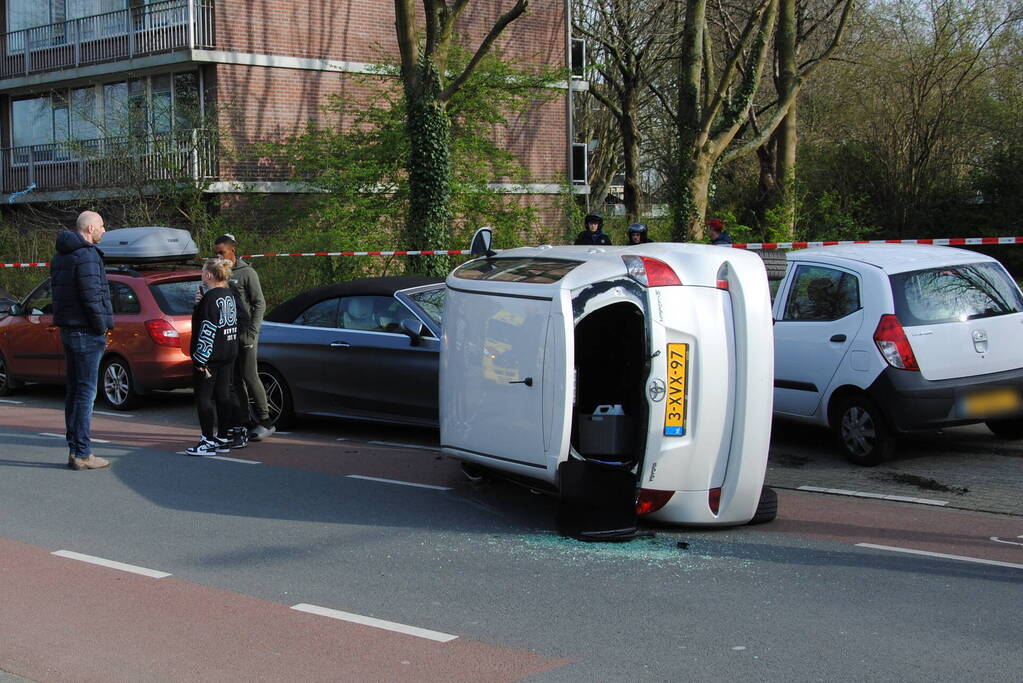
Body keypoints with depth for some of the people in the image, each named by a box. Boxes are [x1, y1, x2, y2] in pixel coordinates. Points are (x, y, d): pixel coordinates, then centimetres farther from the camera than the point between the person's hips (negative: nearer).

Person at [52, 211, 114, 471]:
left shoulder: (60, 256, 17)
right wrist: (102, 329, -10)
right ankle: (82, 453, -5)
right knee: (86, 391, -7)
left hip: (68, 330, 10)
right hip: (86, 332, -10)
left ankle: (74, 449, 18)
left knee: (74, 390, 13)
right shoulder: (87, 255, -15)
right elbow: (91, 296, -21)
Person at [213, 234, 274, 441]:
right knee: (236, 380, 7)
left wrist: (251, 332, -15)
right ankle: (247, 422, 14)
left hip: (244, 334, -6)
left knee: (249, 377, -8)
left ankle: (265, 421, 0)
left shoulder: (247, 273, -6)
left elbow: (260, 304, -8)